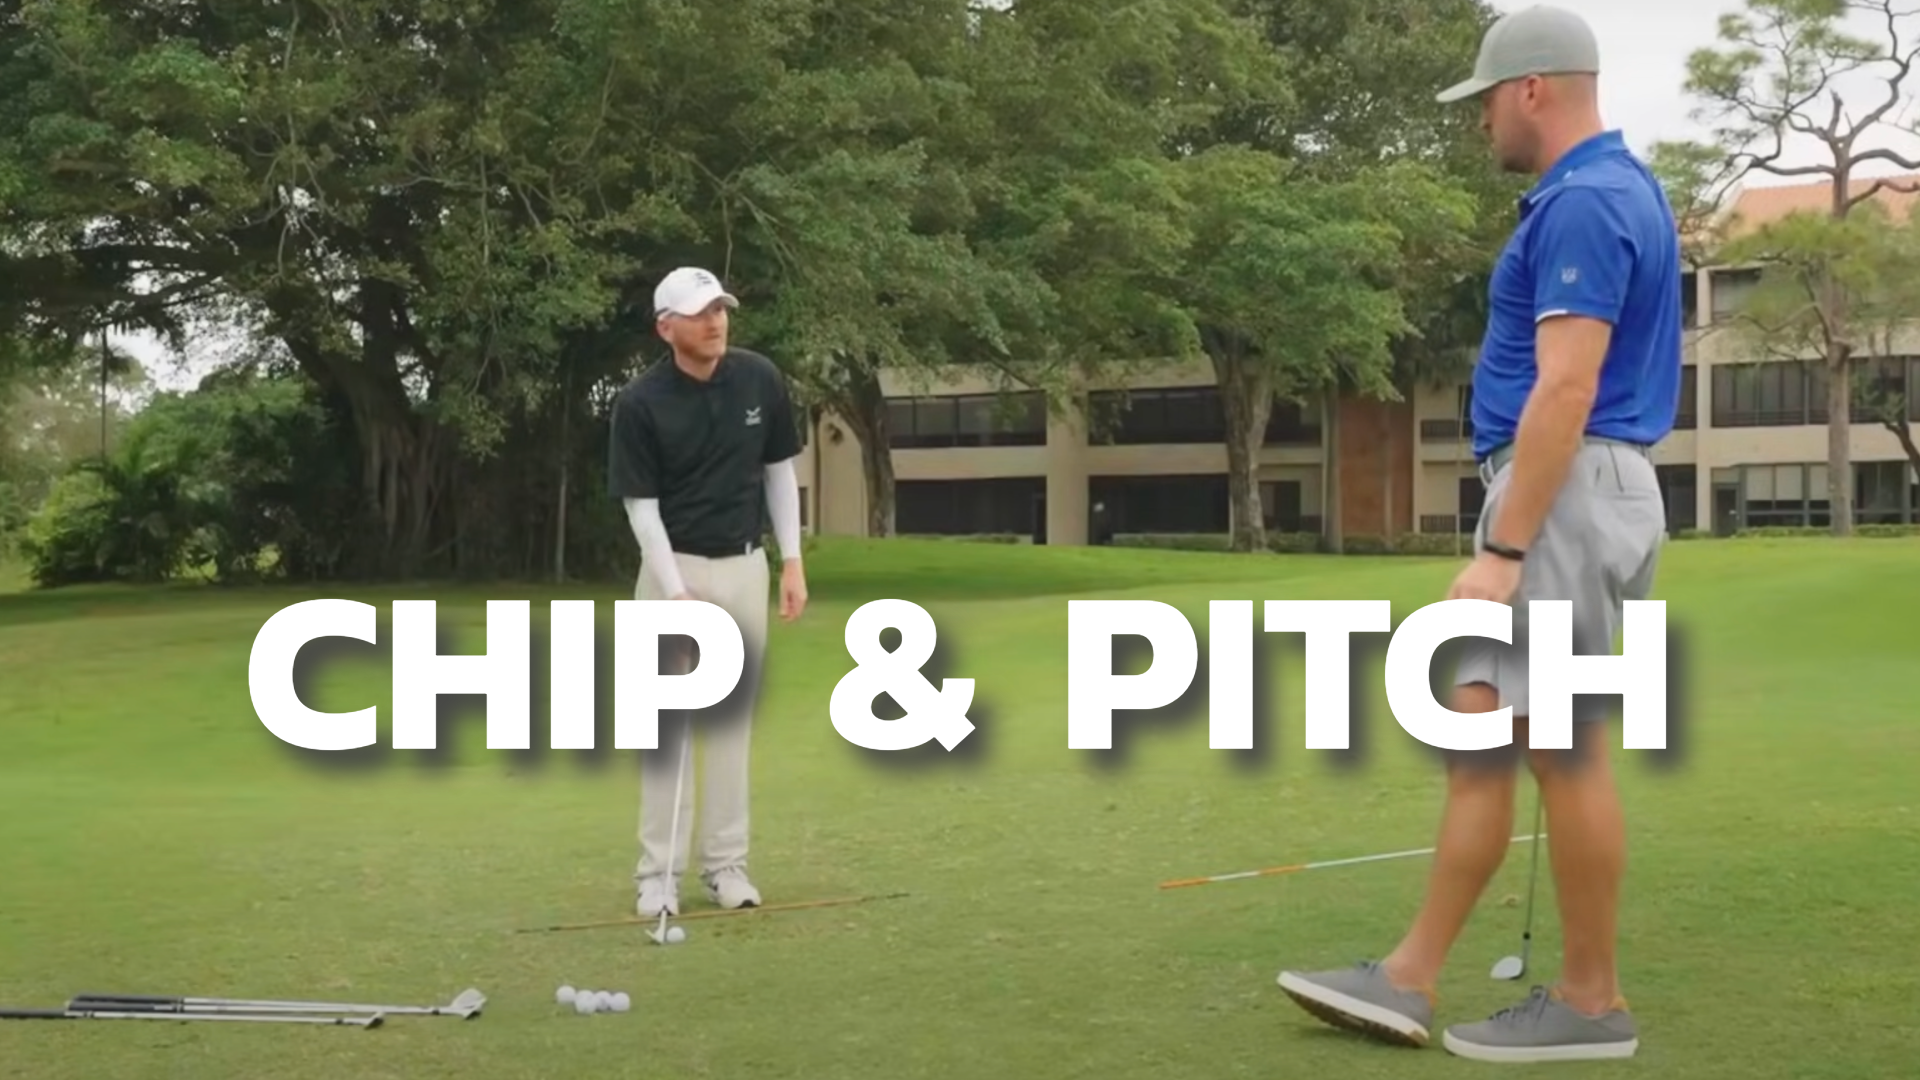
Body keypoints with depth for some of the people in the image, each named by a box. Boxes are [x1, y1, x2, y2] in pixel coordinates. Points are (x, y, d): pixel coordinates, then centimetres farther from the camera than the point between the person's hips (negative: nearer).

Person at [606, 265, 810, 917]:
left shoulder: (761, 380, -5)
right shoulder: (640, 403, -16)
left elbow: (779, 471, 6)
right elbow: (641, 507, -13)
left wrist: (792, 562, 2)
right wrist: (677, 595, -21)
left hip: (744, 566, 3)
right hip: (672, 569, -3)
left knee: (732, 718, 6)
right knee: (666, 720, -3)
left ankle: (725, 864, 13)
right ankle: (658, 873, 3)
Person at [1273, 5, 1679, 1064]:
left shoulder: (1581, 204, -17)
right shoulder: (1614, 188, 17)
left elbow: (1565, 393, -23)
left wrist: (1500, 550, -24)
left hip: (1560, 498, -11)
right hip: (1558, 495, 11)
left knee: (1565, 749, -3)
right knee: (1480, 735, 9)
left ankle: (1591, 999, 9)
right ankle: (1407, 978, 13)